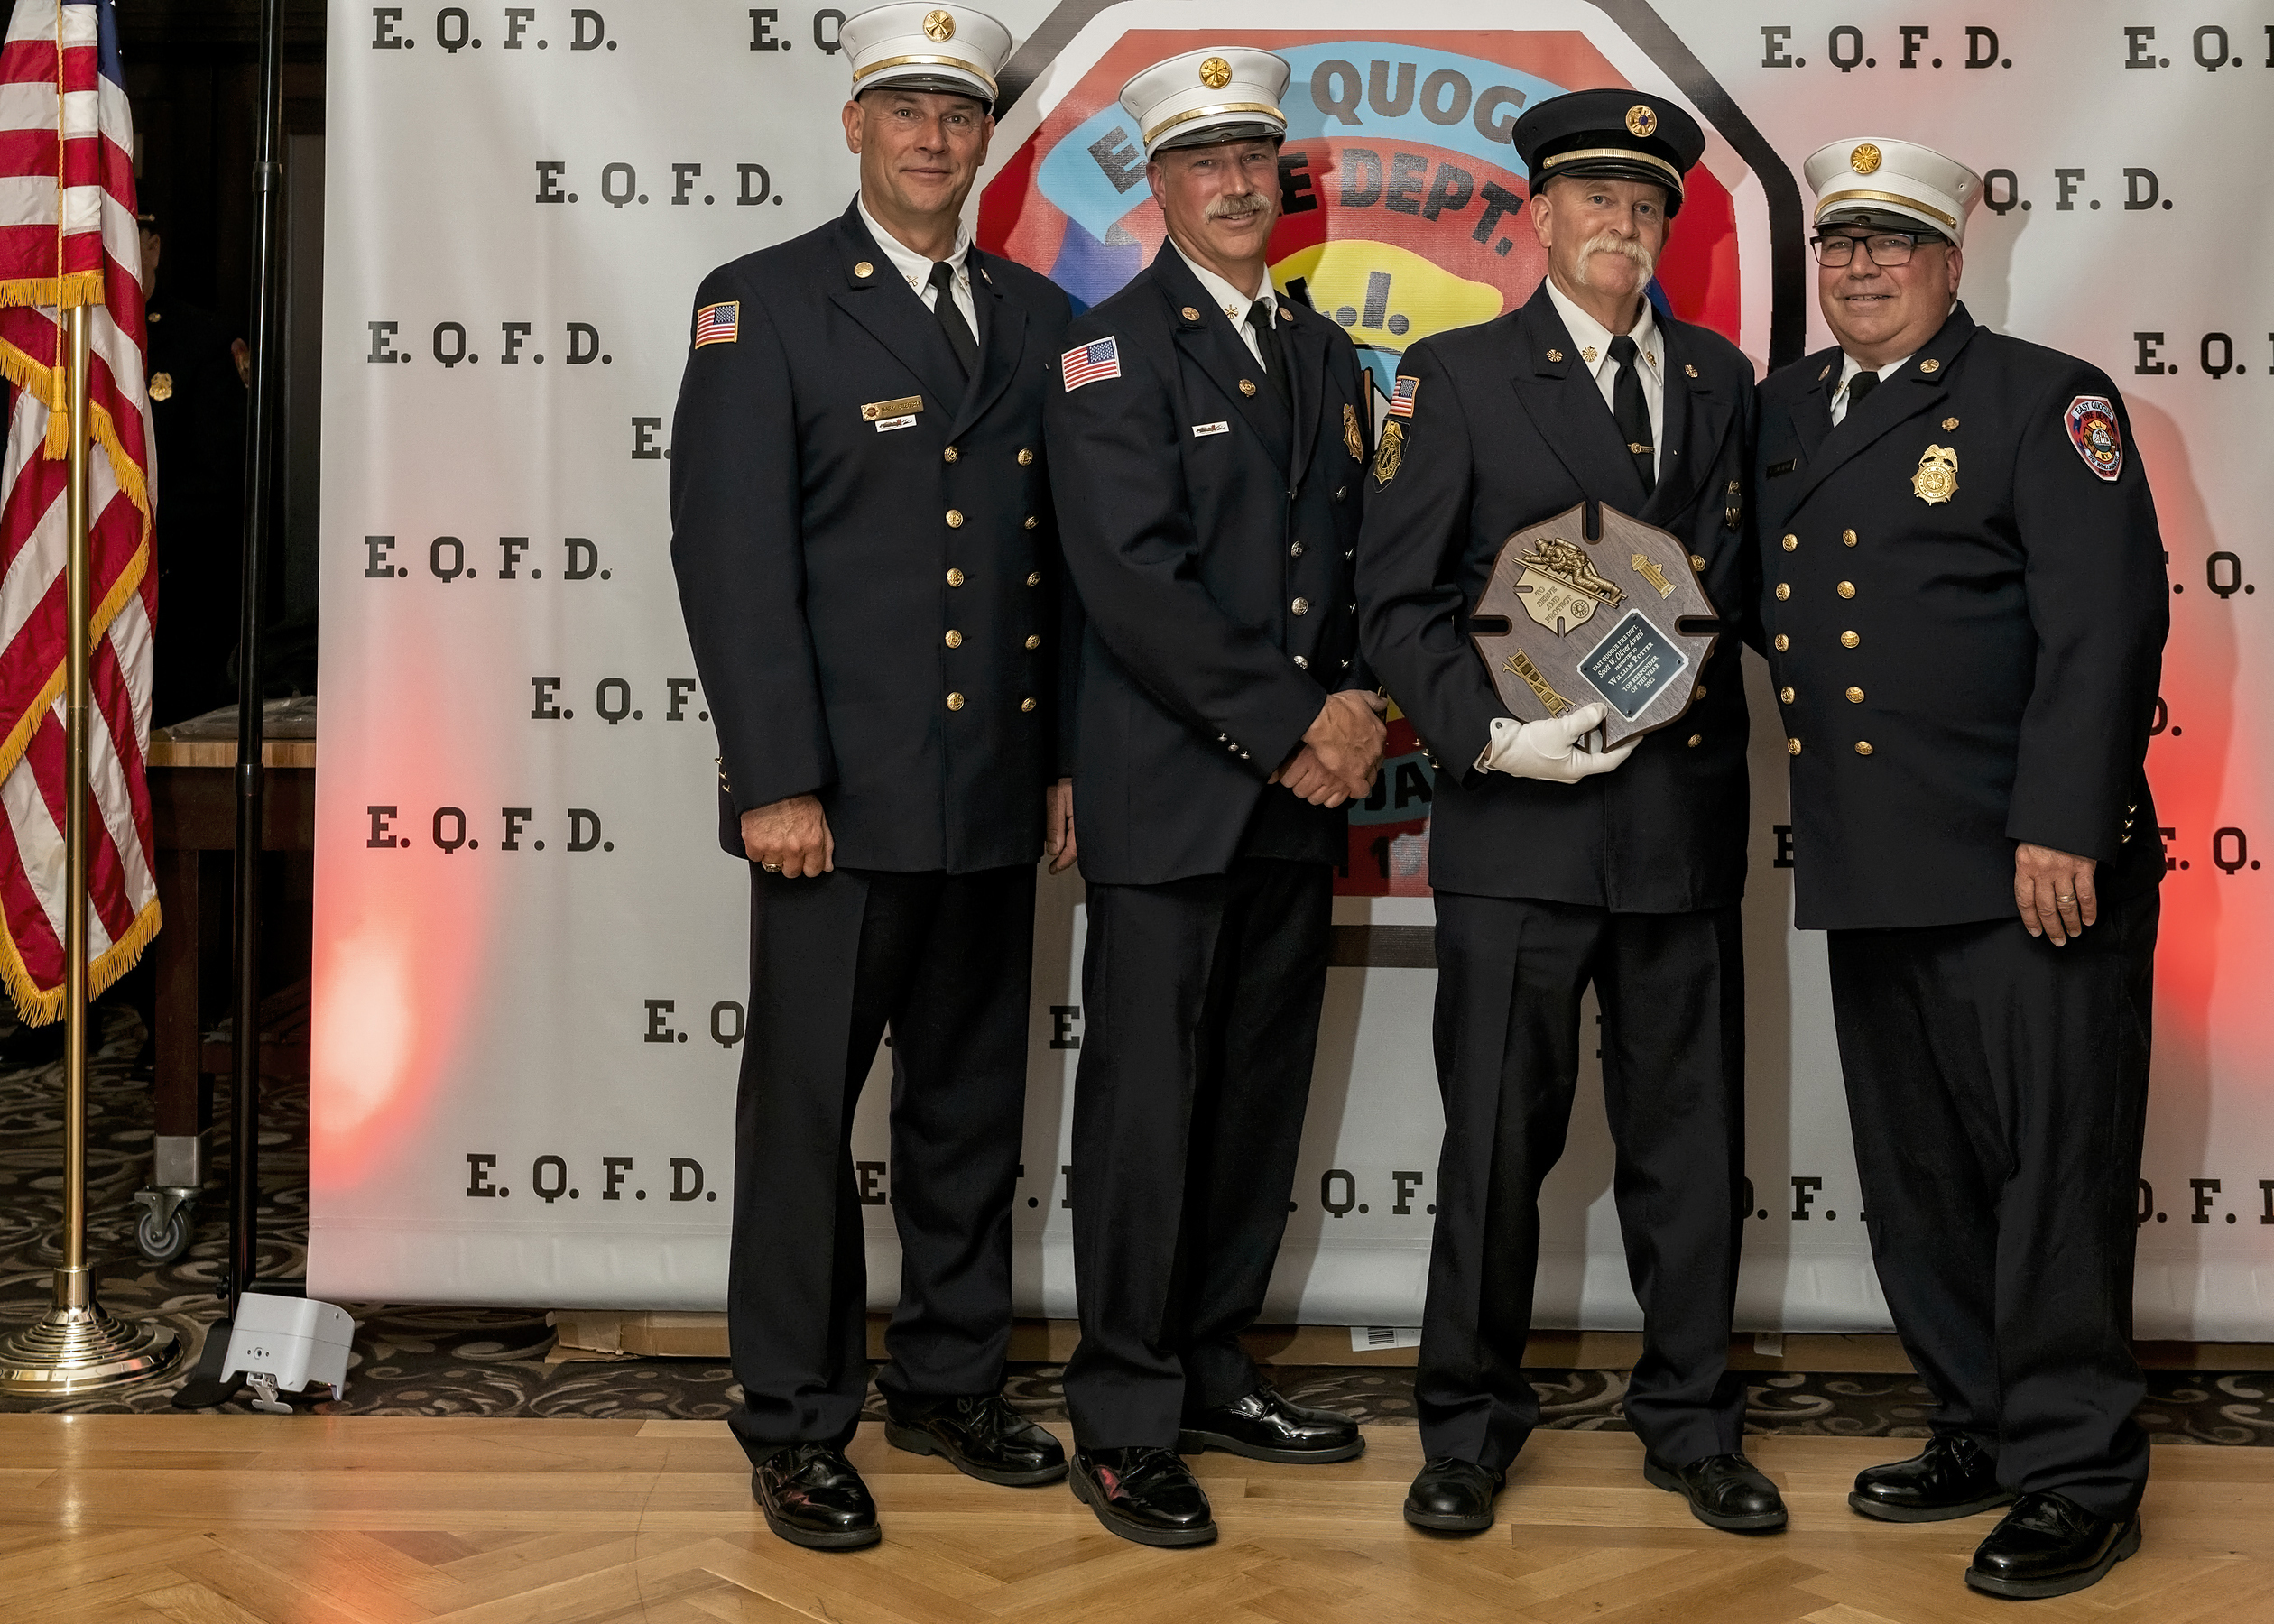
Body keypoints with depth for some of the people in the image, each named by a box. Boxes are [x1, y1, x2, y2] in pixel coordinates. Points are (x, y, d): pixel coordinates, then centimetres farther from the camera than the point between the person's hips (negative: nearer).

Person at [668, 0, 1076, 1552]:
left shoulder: (1038, 318, 12)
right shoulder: (764, 304, -3)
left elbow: (1067, 554, 13)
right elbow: (733, 555, -10)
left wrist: (1073, 753, 8)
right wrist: (777, 780, -16)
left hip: (997, 796, 5)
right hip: (840, 797, -5)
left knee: (972, 1103, 14)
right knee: (808, 1108, 3)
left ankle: (951, 1381, 29)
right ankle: (799, 1423, 15)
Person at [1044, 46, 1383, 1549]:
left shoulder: (1328, 354, 16)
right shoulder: (1111, 349, -5)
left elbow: (1362, 561, 17)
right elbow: (1135, 580, -15)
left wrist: (1358, 711, -1)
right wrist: (1289, 726, -14)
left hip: (1300, 796, 6)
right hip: (1170, 792, -6)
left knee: (1261, 1098, 11)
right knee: (1147, 1102, -3)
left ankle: (1213, 1370, 24)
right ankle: (1125, 1423, 6)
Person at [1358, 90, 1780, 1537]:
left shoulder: (1722, 379, 14)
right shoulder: (1457, 377, 2)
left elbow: (1743, 576, 17)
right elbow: (1398, 600, -3)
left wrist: (1695, 646, -3)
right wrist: (1488, 734, -14)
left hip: (1686, 820, 4)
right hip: (1520, 825, -3)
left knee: (1692, 1140, 10)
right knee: (1498, 1140, 3)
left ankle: (1692, 1423, 24)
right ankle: (1471, 1428, 18)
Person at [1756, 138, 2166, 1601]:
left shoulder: (2047, 400, -4)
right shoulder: (1784, 412, 15)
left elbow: (2107, 621, -13)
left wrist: (2062, 828, -19)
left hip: (2032, 872, -6)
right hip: (1871, 876, 7)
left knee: (2055, 1178, -2)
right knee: (1918, 1184, 15)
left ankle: (2078, 1477, 9)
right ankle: (1983, 1432, 29)